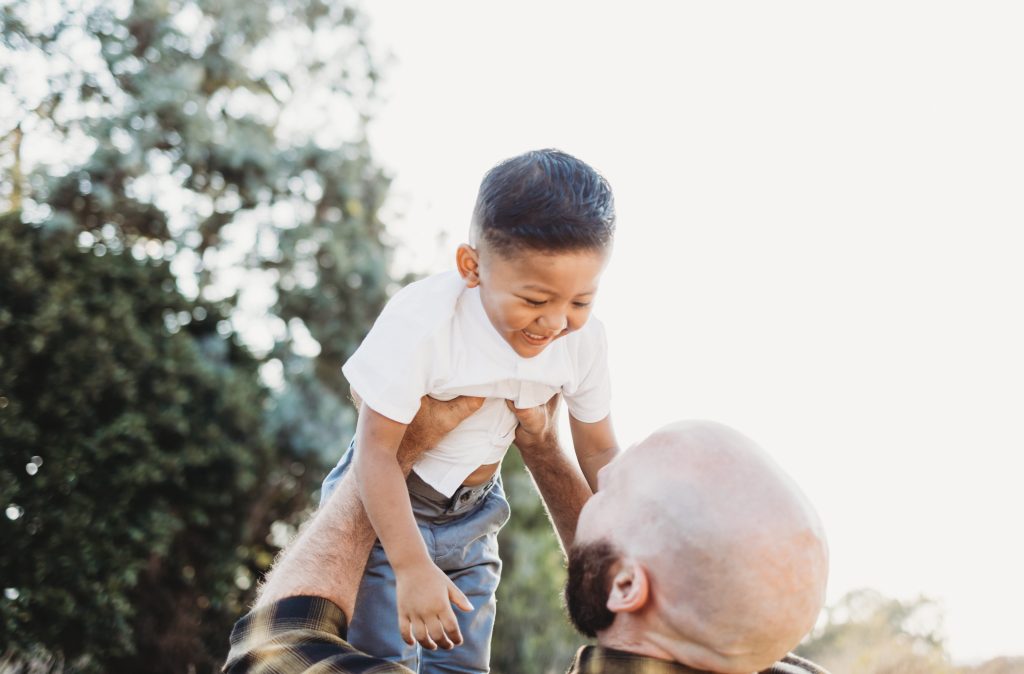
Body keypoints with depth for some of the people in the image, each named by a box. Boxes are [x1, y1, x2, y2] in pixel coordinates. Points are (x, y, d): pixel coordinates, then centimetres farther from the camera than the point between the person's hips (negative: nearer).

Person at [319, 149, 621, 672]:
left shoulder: (584, 340, -16)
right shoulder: (420, 324, -32)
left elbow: (599, 453, -4)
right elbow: (376, 451, -28)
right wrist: (412, 567, -33)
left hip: (473, 513, 5)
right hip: (386, 503, -5)